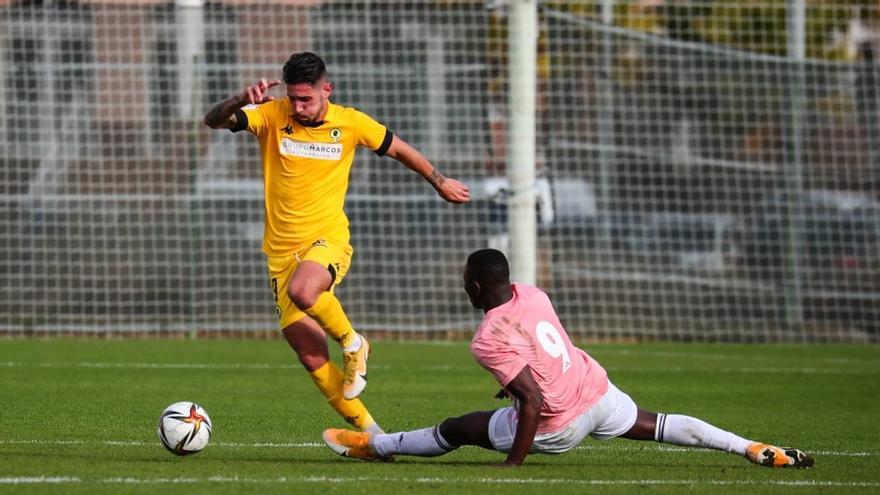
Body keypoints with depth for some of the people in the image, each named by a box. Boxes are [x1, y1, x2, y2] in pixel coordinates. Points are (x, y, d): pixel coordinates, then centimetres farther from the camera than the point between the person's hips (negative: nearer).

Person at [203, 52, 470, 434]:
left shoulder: (351, 123, -3)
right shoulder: (272, 116, -3)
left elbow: (399, 150, 15)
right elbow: (213, 120, -16)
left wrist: (440, 182, 26)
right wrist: (241, 100, -37)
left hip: (328, 240, -3)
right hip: (281, 250, 3)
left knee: (302, 291, -37)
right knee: (312, 358, -3)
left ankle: (352, 343, -8)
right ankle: (368, 430, 8)